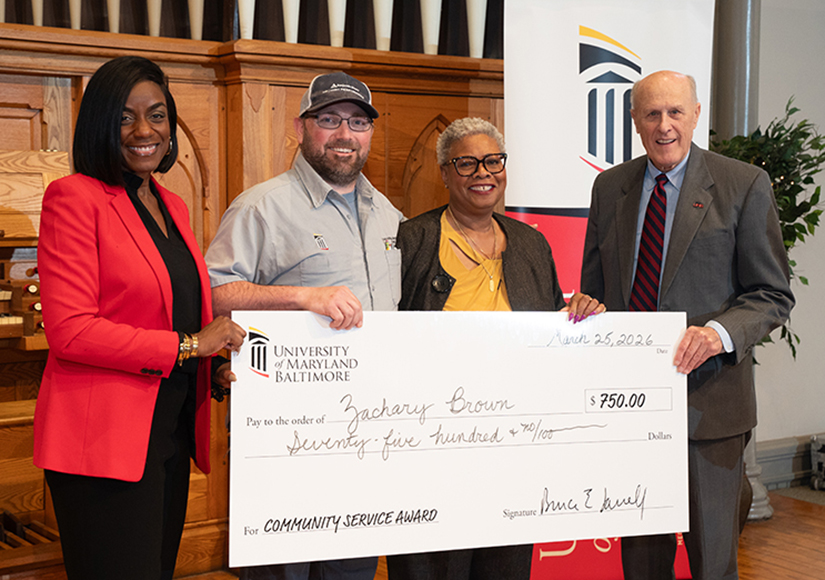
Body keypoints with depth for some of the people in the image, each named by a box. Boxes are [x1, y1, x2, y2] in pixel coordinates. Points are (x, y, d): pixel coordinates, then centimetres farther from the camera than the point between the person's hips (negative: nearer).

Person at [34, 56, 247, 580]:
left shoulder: (173, 206, 17)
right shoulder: (74, 198, -7)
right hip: (105, 439, -8)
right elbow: (68, 330, -15)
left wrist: (218, 365, 2)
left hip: (172, 434, 8)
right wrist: (186, 345, -15)